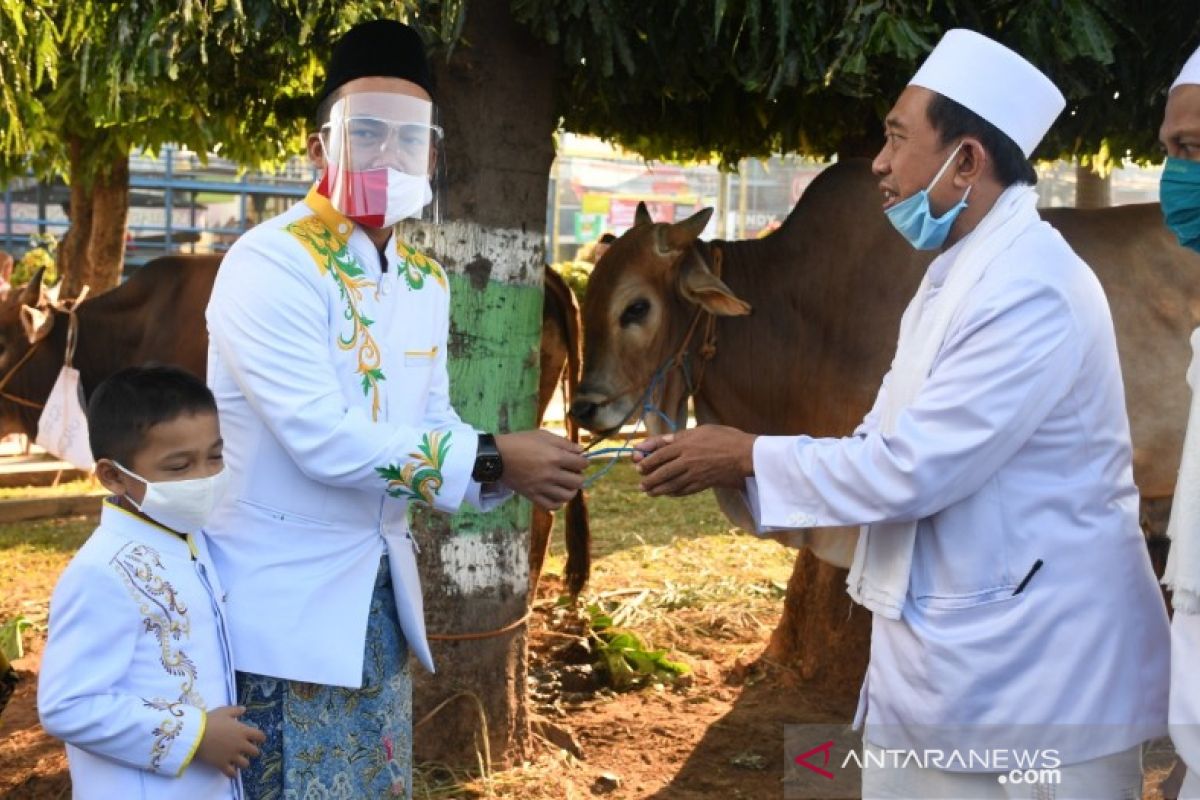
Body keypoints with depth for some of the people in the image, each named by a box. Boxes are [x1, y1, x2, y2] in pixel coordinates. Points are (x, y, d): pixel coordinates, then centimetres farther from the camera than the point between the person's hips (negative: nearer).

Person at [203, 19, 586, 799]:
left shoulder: (425, 281, 8)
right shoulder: (270, 264, -17)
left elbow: (431, 428, 8)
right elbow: (324, 440, -26)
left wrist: (513, 469, -12)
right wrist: (493, 457, -24)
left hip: (381, 590, 8)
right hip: (283, 599, -7)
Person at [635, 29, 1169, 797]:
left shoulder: (1031, 289, -21)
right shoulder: (961, 273, 12)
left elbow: (915, 468, -24)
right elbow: (890, 442, 13)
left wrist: (747, 458, -13)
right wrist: (736, 456, 1)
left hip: (1041, 669, -9)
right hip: (943, 649, 9)